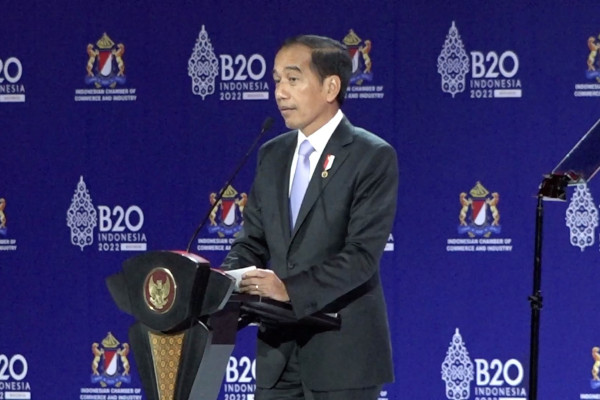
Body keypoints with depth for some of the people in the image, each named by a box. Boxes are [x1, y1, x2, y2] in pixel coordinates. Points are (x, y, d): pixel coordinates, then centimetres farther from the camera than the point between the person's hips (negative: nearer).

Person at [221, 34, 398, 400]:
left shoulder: (373, 157, -7)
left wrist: (291, 288, -28)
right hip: (279, 352, 6)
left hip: (343, 352, -6)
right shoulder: (273, 156, 15)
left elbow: (363, 254, -16)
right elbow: (252, 242, 15)